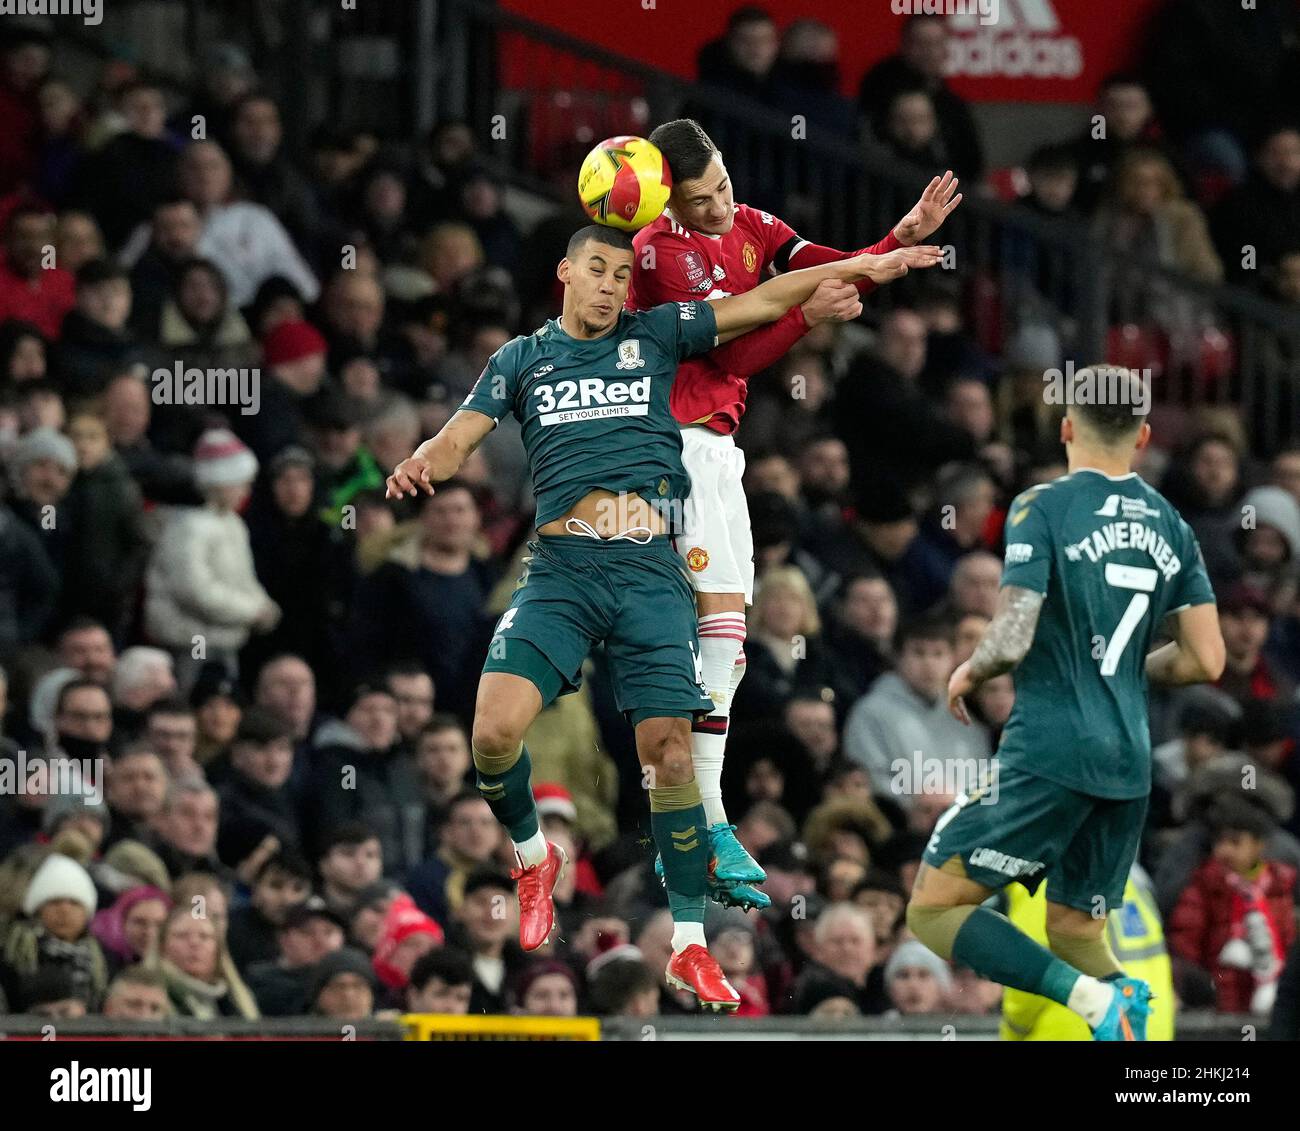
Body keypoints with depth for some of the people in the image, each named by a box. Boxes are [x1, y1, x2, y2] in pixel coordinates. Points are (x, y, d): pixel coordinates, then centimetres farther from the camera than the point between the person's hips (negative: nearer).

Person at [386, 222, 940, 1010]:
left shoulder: (656, 336, 14)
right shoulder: (521, 360, 14)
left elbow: (762, 304, 13)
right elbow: (459, 441, 5)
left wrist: (860, 267, 7)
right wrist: (423, 466, -18)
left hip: (650, 572, 0)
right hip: (561, 568, 0)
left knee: (669, 750, -6)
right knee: (495, 729, -17)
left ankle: (690, 944, 3)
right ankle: (533, 857, 13)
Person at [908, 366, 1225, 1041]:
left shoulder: (1044, 508, -8)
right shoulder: (1170, 527, 10)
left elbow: (1011, 640, -16)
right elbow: (1205, 661, 10)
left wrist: (969, 674, 6)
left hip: (1048, 756, -6)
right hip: (1130, 763, 6)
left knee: (934, 910, -2)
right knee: (1075, 934, 16)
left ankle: (1094, 998, -20)